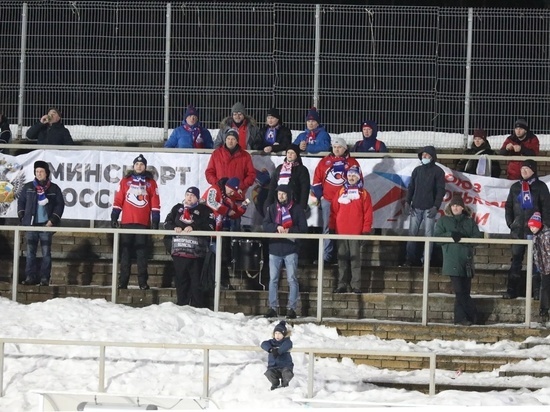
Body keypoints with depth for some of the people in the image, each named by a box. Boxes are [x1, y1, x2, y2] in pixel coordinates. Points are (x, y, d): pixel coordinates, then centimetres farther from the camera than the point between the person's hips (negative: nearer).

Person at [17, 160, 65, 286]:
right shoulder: (28, 187, 8)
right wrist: (22, 218, 2)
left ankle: (44, 278, -2)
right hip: (30, 225, 2)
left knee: (46, 253, -3)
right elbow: (21, 202, 13)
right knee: (30, 253, 1)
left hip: (46, 225, -2)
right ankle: (30, 277, 4)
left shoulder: (54, 188, 3)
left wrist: (52, 220, -6)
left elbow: (60, 205, 3)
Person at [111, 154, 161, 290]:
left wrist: (155, 220, 0)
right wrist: (114, 217, 0)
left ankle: (143, 282, 0)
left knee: (142, 252, -2)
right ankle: (122, 281, 2)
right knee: (125, 251, 0)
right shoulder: (125, 181, 10)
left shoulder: (150, 182, 10)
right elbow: (118, 200, 7)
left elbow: (155, 203, 6)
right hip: (127, 222, 1)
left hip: (143, 223, -1)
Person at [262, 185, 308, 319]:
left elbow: (303, 228, -1)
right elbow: (266, 225, 1)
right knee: (273, 279, 3)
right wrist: (277, 227, -17)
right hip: (275, 248, 3)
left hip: (291, 248, -3)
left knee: (292, 279, -4)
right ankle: (273, 307, 8)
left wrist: (290, 230, -15)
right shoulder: (272, 209, 10)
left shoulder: (297, 209, 3)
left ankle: (292, 307, -1)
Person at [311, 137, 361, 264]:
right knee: (328, 228, 3)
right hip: (327, 200, 1)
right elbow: (316, 181, 10)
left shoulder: (352, 163, 5)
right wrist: (320, 196, 3)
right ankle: (327, 256, 6)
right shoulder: (324, 162, 8)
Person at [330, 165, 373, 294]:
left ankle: (356, 285, -3)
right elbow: (334, 211, 11)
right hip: (341, 232, 3)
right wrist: (332, 227, 7)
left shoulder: (363, 194, 4)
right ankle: (341, 285, 8)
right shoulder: (341, 192, 12)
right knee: (342, 259, 5)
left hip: (356, 233, -3)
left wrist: (366, 230, -6)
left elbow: (368, 213, 0)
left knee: (355, 258, -4)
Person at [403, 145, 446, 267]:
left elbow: (441, 190, -4)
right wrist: (407, 201, 1)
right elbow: (411, 187, 14)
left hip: (429, 209, -4)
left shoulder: (438, 171, 0)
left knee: (428, 234, -4)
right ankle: (410, 259, 5)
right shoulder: (417, 170, 13)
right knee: (412, 233, 0)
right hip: (416, 207, 4)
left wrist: (436, 206, -13)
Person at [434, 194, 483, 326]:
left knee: (464, 290, 0)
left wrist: (464, 238, -11)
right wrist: (450, 234, -15)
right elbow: (437, 235, 2)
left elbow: (478, 236, 6)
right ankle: (471, 315, -7)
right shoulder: (443, 220, 12)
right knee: (460, 291, -10)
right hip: (452, 260, -2)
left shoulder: (469, 221, 16)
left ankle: (461, 317, 5)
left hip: (467, 260, 2)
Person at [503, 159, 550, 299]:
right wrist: (510, 223, 4)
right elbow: (508, 206, 15)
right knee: (516, 259, 2)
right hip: (518, 230, 4)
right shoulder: (515, 187, 13)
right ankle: (512, 290, 3)